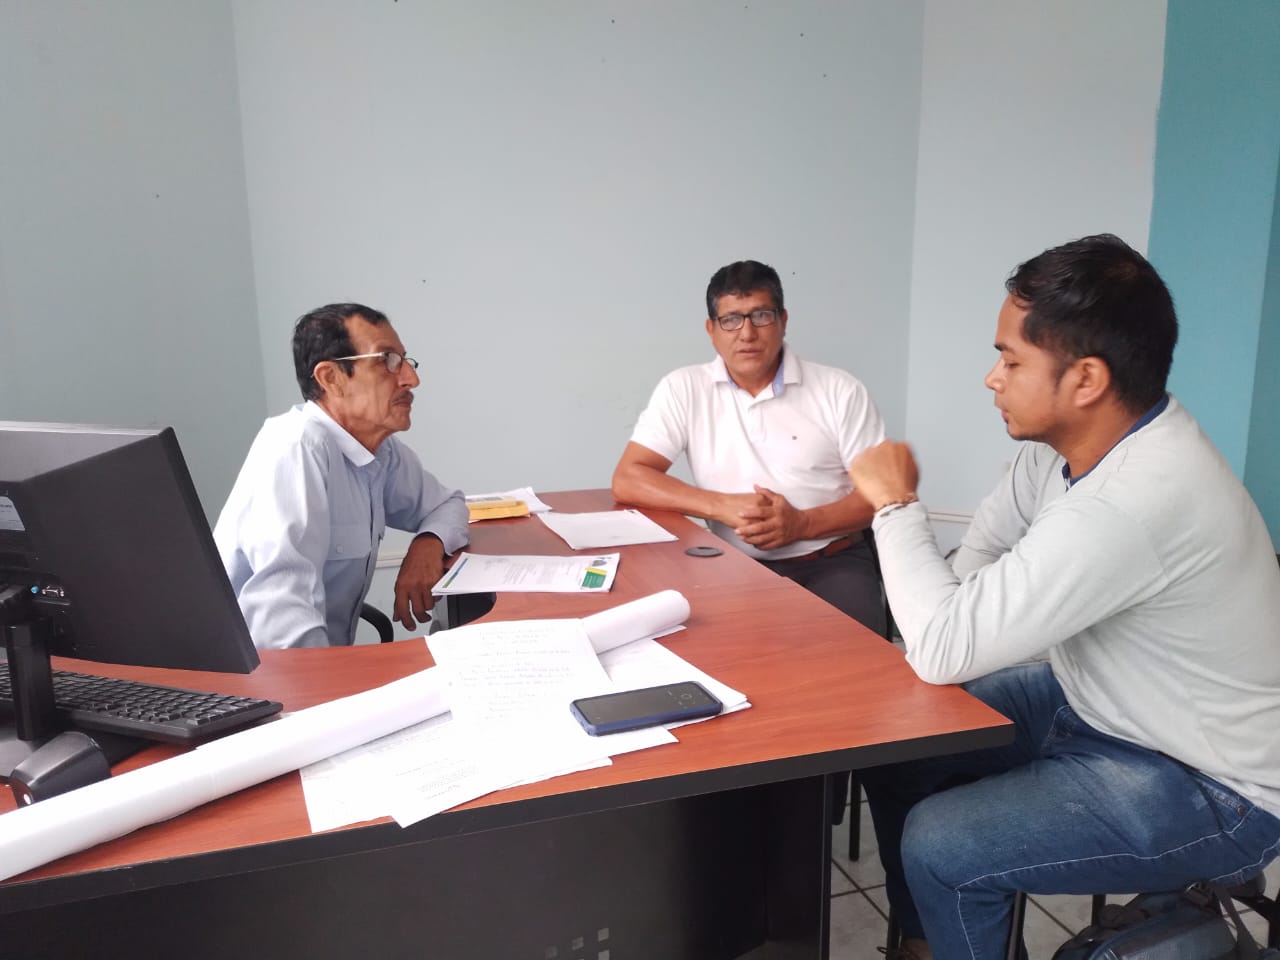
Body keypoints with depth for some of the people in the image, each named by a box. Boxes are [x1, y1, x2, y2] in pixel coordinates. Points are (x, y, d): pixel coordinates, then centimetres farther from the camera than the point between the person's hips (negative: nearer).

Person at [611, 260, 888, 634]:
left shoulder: (840, 391, 1)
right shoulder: (684, 390, 2)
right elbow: (627, 480, -5)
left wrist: (802, 523, -17)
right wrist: (722, 506, -17)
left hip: (833, 562, 0)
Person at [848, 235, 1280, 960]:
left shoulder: (1130, 503, -37)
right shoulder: (1066, 436, -10)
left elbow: (944, 650, -33)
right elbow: (989, 546, 8)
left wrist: (895, 504, -21)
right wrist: (944, 633, -7)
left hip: (1212, 791, -8)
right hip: (1096, 704, 9)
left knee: (939, 845, -20)